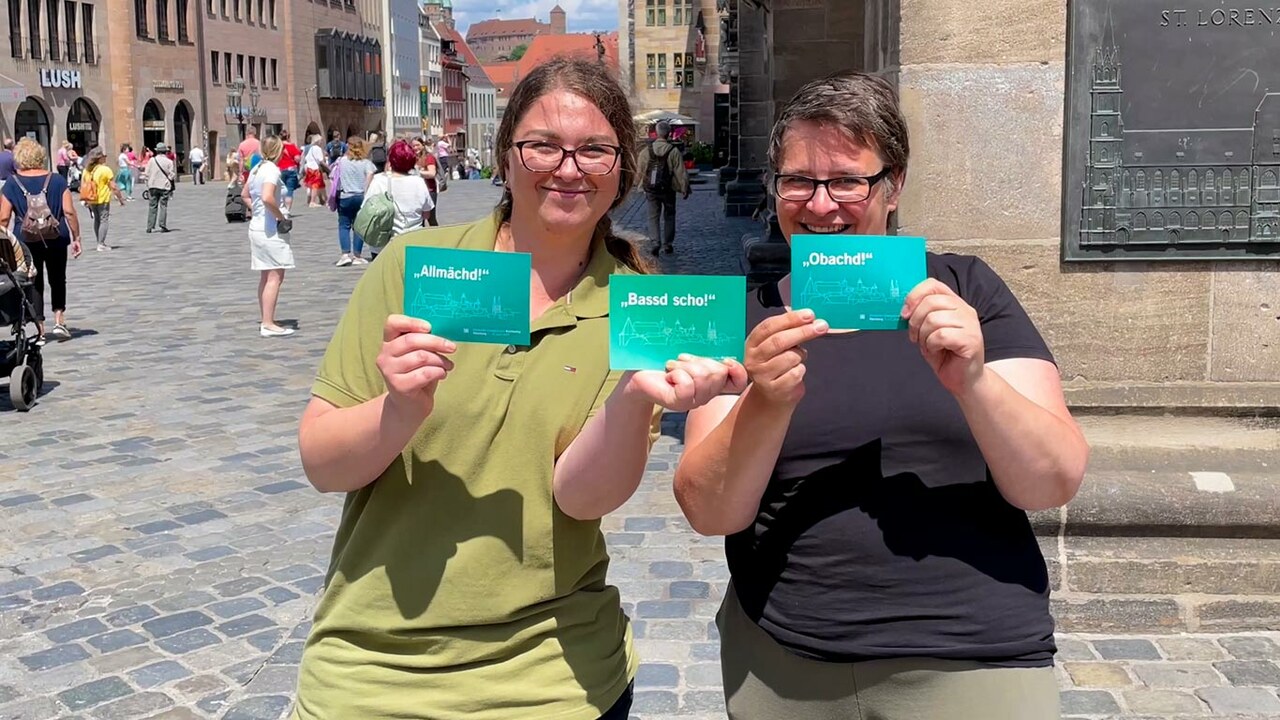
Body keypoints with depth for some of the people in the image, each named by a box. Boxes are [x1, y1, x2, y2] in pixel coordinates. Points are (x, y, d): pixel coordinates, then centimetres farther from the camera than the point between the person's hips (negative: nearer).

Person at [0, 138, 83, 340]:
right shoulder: (56, 180, -2)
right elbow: (69, 212, -6)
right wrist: (76, 238, 1)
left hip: (26, 240, 0)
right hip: (56, 240, 1)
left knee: (34, 283, 9)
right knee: (57, 280, 17)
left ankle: (40, 330, 10)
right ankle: (59, 321, 4)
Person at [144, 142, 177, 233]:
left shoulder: (152, 160, 0)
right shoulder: (169, 162, -5)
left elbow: (147, 174, 2)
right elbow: (172, 175, -5)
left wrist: (148, 186, 12)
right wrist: (172, 187, 9)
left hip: (153, 186, 2)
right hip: (164, 187, -1)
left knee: (152, 206, 6)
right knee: (163, 206, 4)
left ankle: (150, 227, 5)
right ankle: (163, 226, -2)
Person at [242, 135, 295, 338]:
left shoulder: (256, 168, 12)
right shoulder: (272, 169, -16)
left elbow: (245, 194, 24)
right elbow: (267, 197, -30)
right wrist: (281, 216, -18)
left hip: (257, 227, 10)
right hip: (271, 230, -10)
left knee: (266, 276, 14)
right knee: (275, 276, -7)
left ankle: (265, 321, 20)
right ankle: (269, 324, -8)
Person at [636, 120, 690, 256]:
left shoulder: (647, 151, -4)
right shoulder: (674, 151, -11)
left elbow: (641, 171, 4)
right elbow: (681, 173, -9)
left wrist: (644, 187, 18)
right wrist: (685, 189, 0)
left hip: (651, 190, 1)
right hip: (668, 189, -1)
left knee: (653, 216, 7)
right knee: (669, 216, 14)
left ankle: (656, 242, -10)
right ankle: (668, 244, 17)